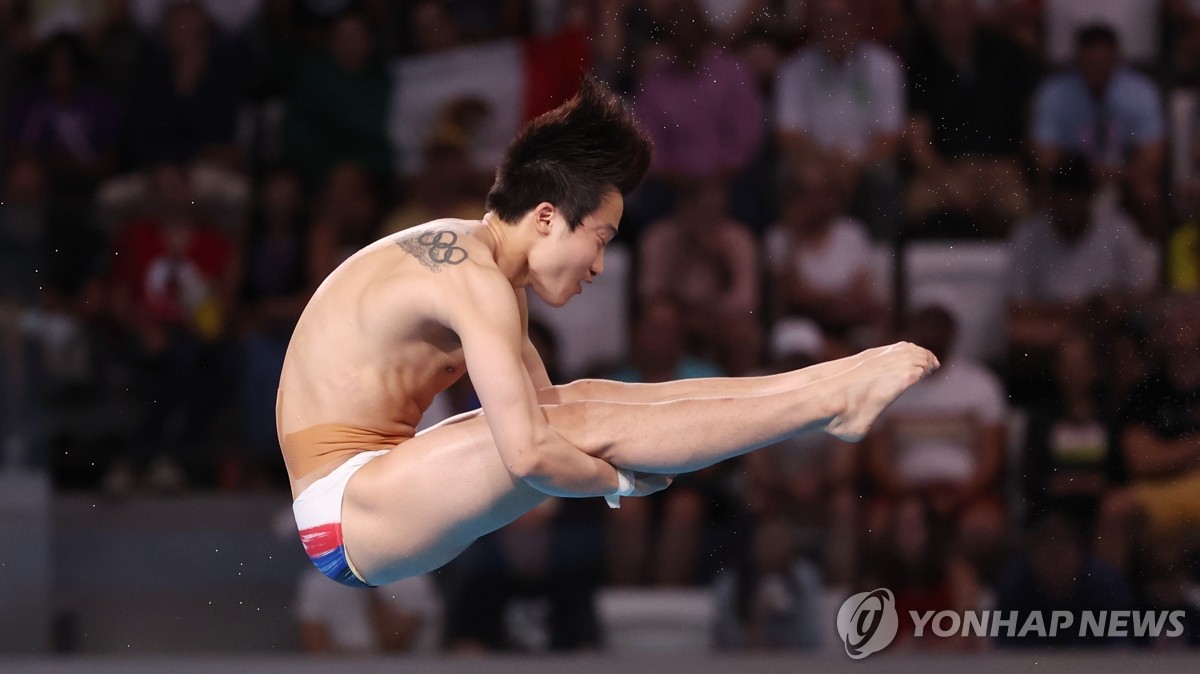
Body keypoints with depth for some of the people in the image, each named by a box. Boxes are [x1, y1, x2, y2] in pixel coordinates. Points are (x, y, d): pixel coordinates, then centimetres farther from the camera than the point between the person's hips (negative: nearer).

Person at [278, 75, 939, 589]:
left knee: (581, 401, 0)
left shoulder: (460, 250, 12)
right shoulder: (479, 283, -20)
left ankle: (829, 381, -3)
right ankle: (832, 405, -19)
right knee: (581, 423, -20)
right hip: (344, 513, -10)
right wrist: (618, 480, -10)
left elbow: (537, 407, 15)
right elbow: (530, 454, -27)